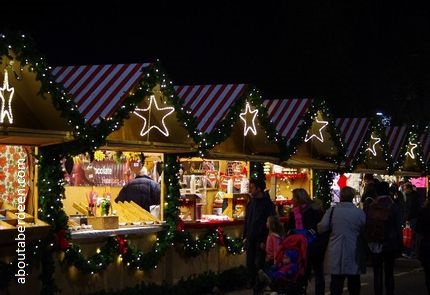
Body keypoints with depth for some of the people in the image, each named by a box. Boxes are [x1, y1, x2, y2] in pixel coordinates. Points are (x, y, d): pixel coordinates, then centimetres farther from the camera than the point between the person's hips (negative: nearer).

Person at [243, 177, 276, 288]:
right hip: (250, 239, 6)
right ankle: (252, 281, 25)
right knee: (250, 263, 10)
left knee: (259, 264, -1)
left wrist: (265, 241, -16)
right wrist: (245, 236, 10)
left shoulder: (268, 204, -11)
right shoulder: (251, 202, 10)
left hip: (260, 240, -6)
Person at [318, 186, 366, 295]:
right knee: (354, 284, 12)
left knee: (336, 283, 4)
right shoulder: (360, 212, -7)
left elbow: (321, 228, -10)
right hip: (354, 255, 1)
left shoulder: (331, 211, -9)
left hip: (336, 255, -1)